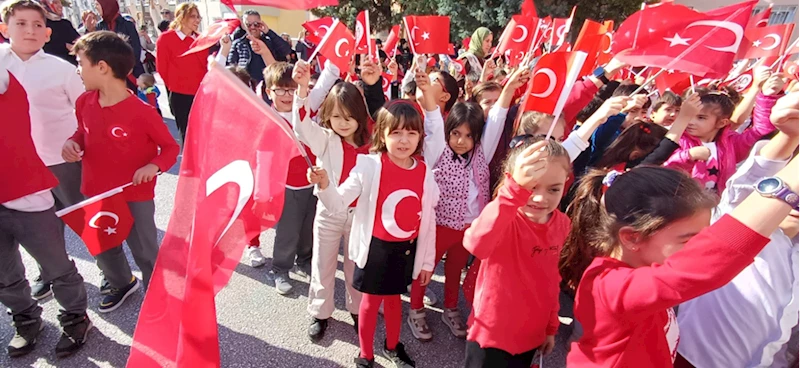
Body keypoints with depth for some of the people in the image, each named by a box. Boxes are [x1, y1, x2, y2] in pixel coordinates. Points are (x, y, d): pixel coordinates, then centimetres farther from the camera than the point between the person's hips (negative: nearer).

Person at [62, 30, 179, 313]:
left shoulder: (142, 112, -22)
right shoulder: (84, 102, -4)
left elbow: (170, 146, -13)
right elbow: (84, 133, 14)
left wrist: (154, 166, -31)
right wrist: (72, 143, -8)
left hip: (135, 197, -7)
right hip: (95, 194, 7)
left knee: (145, 253, 8)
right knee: (103, 249, 26)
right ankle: (122, 284, 52)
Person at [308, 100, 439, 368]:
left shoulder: (424, 173, -8)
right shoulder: (369, 166, -18)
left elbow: (428, 220, 1)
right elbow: (338, 205, -17)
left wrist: (427, 260, 7)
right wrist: (324, 185, -38)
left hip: (407, 249, 3)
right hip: (376, 247, -3)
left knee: (394, 296, 23)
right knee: (371, 300, 12)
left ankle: (392, 346, 49)